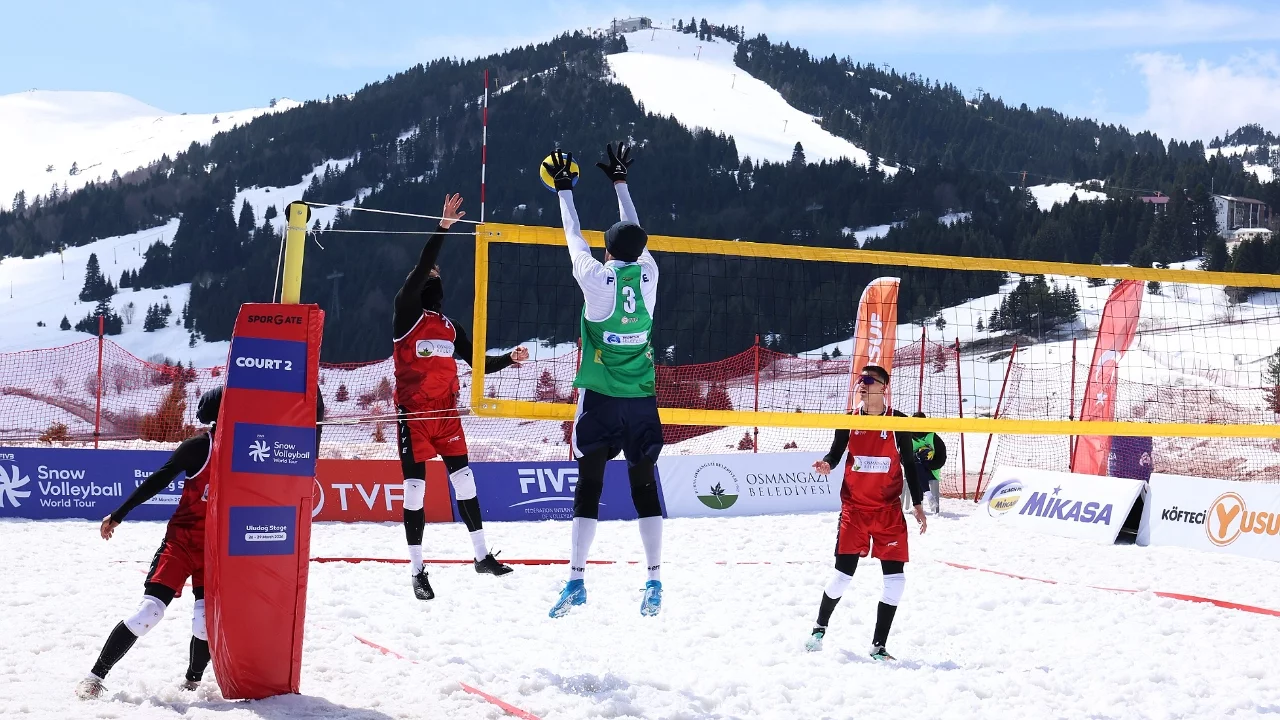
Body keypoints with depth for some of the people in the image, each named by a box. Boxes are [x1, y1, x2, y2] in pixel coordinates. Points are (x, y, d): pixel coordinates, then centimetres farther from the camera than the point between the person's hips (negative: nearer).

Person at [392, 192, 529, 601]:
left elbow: (476, 361, 20)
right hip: (413, 413, -5)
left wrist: (509, 359, 4)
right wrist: (443, 228, -19)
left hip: (446, 413, 5)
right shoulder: (407, 317, -3)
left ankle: (482, 555, 17)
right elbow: (419, 269, -15)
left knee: (464, 478, 6)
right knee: (415, 487, -3)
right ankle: (417, 571, 4)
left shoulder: (450, 328, 16)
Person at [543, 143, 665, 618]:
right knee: (644, 486, 7)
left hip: (600, 398, -3)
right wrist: (620, 182, 30)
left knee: (589, 486, 0)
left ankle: (576, 579, -3)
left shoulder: (597, 278, -8)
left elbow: (575, 238, 8)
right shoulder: (648, 276, 1)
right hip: (642, 400, 3)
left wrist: (565, 190, 23)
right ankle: (654, 580, 5)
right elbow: (635, 233, 17)